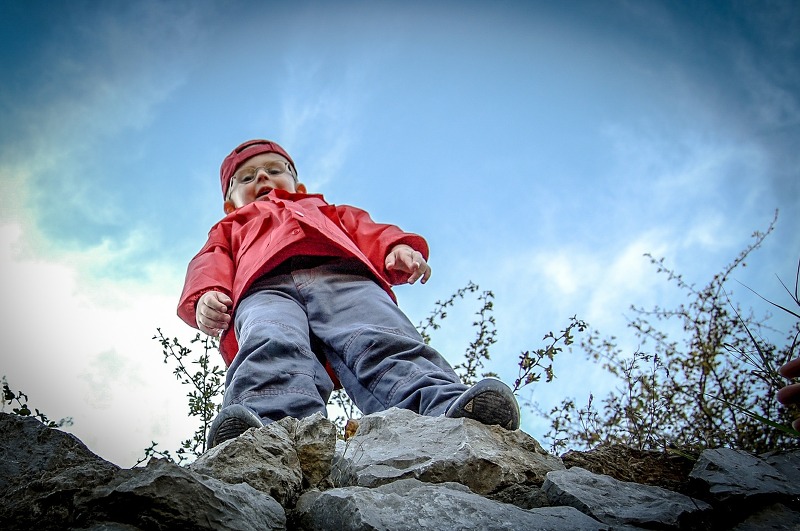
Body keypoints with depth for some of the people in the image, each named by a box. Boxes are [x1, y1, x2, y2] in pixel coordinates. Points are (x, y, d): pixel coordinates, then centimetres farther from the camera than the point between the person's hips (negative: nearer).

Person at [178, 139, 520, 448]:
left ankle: (447, 410, -57)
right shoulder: (230, 229, 44)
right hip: (265, 287, 0)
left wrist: (398, 247, 1)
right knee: (272, 348, -37)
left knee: (382, 342, -32)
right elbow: (210, 264, 22)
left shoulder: (324, 211, 46)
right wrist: (206, 295, -4)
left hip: (343, 275, 1)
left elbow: (366, 230, 27)